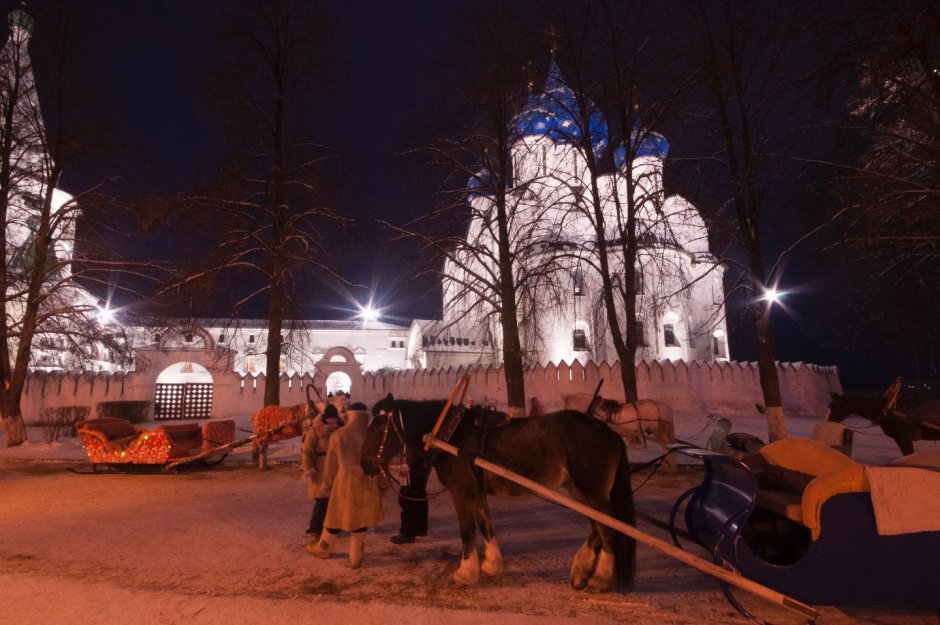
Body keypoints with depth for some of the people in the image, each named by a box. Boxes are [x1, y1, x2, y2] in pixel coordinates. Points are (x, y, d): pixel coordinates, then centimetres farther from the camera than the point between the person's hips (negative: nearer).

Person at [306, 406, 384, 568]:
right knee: (361, 518, 11)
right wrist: (381, 483, 14)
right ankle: (355, 557, 20)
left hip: (345, 481, -1)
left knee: (338, 518, 16)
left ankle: (323, 548, 37)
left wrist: (326, 483, 14)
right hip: (367, 482, 1)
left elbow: (330, 463, 2)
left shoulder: (337, 435, -6)